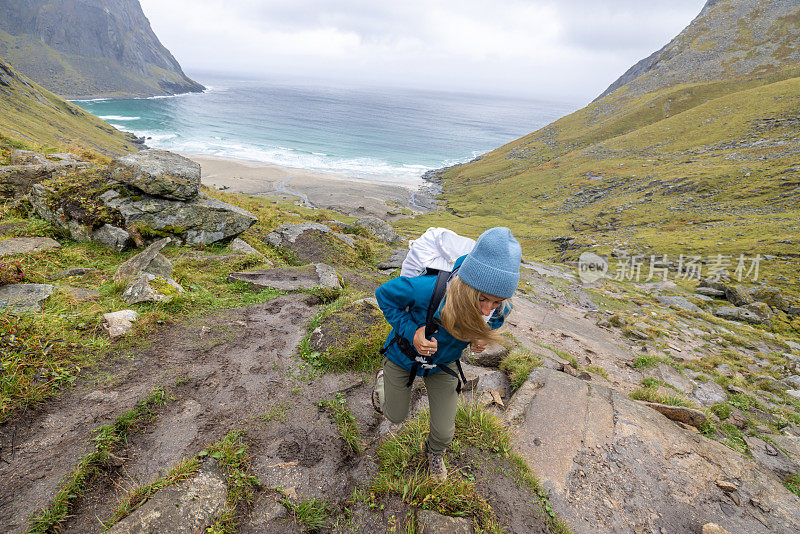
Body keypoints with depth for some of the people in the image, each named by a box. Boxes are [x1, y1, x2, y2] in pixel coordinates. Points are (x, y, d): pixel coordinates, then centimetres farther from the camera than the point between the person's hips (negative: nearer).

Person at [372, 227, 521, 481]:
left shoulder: (498, 310, -31)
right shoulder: (426, 289, -45)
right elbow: (384, 294, -24)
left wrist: (481, 337, -25)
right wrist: (411, 332, -34)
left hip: (443, 365, 2)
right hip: (403, 355, -2)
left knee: (444, 431, 9)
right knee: (395, 417, 21)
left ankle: (435, 452, 49)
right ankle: (383, 380, 56)